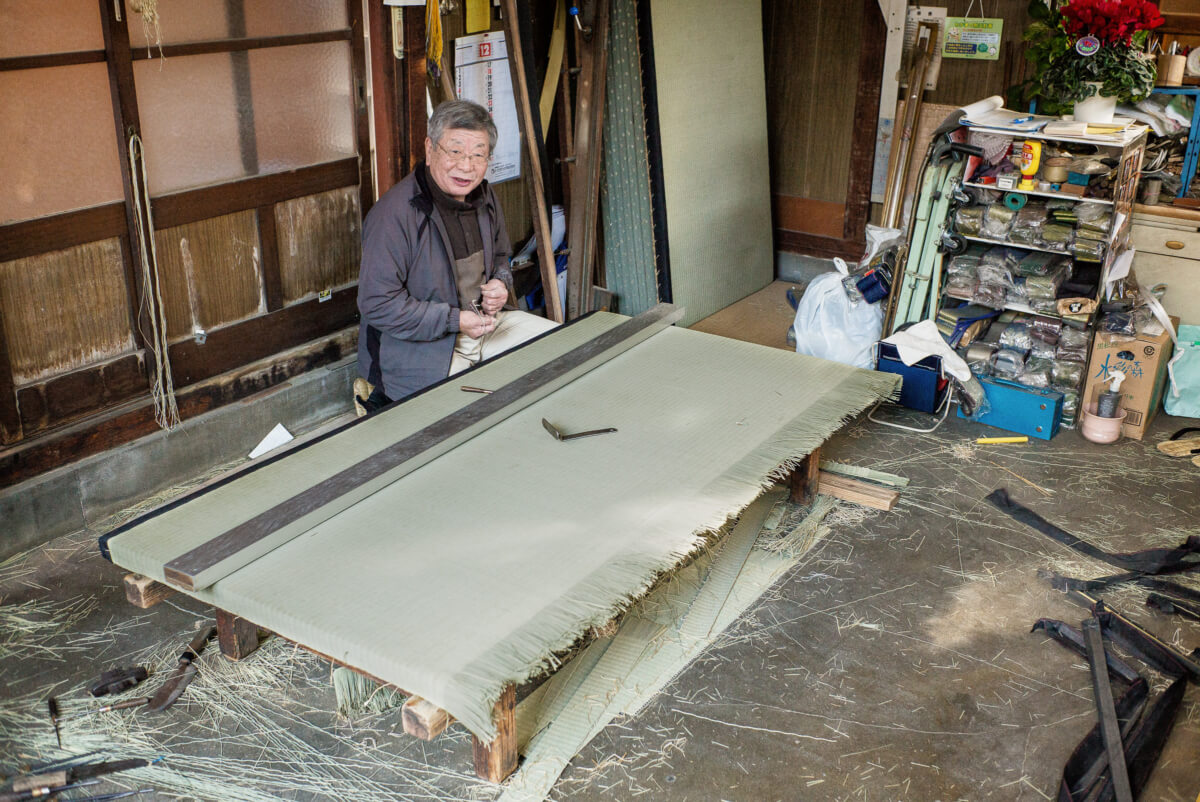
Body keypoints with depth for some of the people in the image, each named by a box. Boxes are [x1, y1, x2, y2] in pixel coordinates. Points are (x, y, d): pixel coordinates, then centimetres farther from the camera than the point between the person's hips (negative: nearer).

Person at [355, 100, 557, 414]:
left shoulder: (484, 198, 4)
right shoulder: (393, 214, -22)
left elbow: (500, 256, 22)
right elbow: (377, 304, -23)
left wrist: (501, 284, -3)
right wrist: (455, 320, -24)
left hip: (482, 322, 8)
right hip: (418, 347, -8)